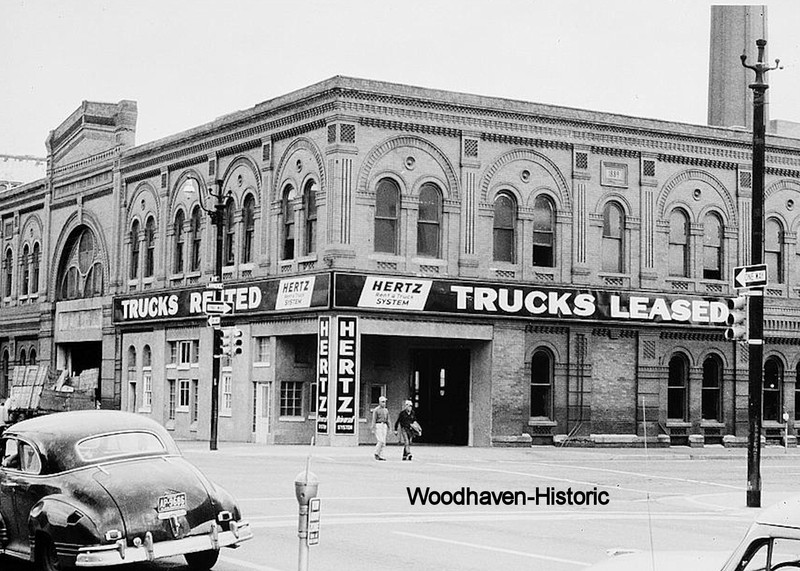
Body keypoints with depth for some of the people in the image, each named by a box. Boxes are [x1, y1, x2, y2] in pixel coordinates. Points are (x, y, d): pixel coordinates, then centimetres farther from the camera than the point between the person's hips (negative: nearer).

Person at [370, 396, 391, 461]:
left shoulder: (386, 410, 15)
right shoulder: (376, 410, -4)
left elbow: (387, 420, 19)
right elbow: (374, 420, -8)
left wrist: (389, 428, 14)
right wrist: (373, 429, -13)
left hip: (384, 426, 6)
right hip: (378, 426, -6)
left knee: (383, 442, 2)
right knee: (381, 441, -15)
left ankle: (381, 456, 6)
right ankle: (376, 453, 0)